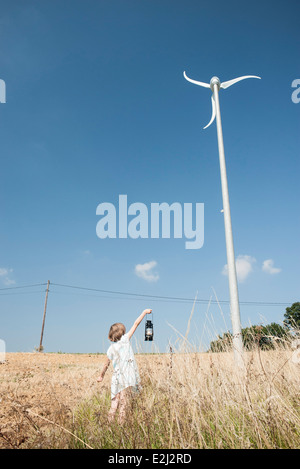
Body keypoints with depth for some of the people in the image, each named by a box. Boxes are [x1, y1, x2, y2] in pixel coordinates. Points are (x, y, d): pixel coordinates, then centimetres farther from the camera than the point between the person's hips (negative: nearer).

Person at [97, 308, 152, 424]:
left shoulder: (110, 349, 8)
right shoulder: (125, 339, -3)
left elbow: (106, 365, 15)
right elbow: (136, 324, 0)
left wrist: (101, 376, 31)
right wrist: (144, 312, 8)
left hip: (116, 377, 5)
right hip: (126, 377, -5)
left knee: (114, 403, 12)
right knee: (123, 404, -1)